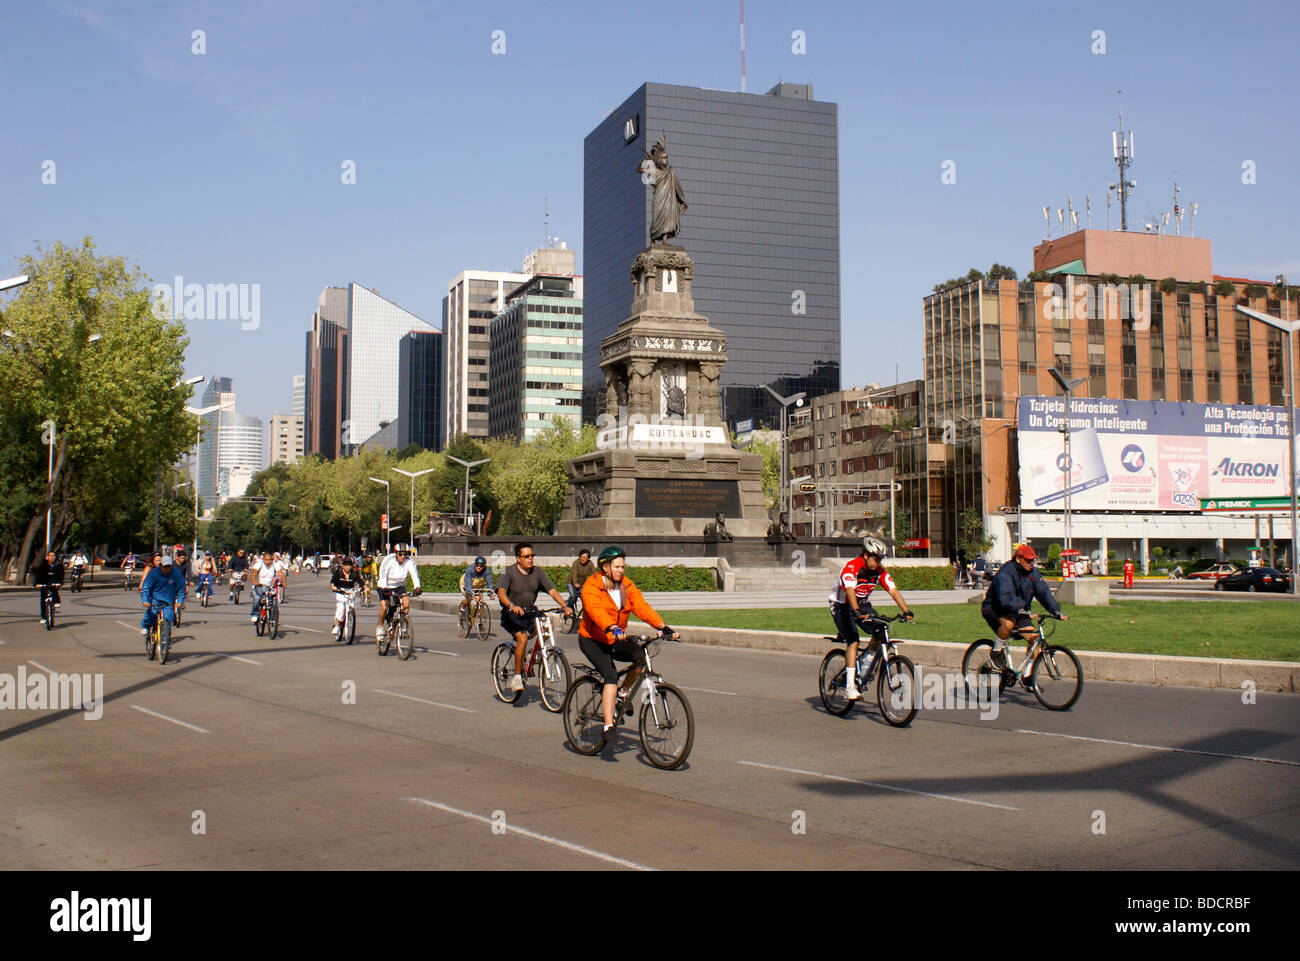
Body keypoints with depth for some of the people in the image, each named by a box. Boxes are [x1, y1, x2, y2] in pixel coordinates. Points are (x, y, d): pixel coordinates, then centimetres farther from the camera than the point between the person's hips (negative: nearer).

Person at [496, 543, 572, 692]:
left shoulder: (538, 572, -1)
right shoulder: (509, 572, -12)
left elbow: (552, 590, -7)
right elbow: (501, 592, -26)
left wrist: (565, 606, -22)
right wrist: (511, 606, -45)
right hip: (512, 614, -5)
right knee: (522, 638, -26)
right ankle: (516, 677, -15)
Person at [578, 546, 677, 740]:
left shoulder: (626, 585, 1)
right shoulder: (591, 586, -15)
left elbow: (642, 607, -11)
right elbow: (597, 611, -33)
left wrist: (662, 626, -26)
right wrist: (612, 629, -51)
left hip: (615, 640, 5)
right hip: (592, 640, -5)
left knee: (641, 656, -22)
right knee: (611, 675, -26)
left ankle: (623, 694, 2)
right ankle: (608, 726, -26)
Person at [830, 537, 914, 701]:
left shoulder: (880, 571, -8)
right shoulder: (851, 568, -26)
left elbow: (893, 591, -15)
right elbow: (850, 591, -41)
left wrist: (906, 611, -28)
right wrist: (857, 611, -56)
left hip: (863, 605, 6)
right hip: (842, 606, -6)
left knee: (880, 632, -16)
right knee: (853, 642, -22)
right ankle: (849, 686, -21)